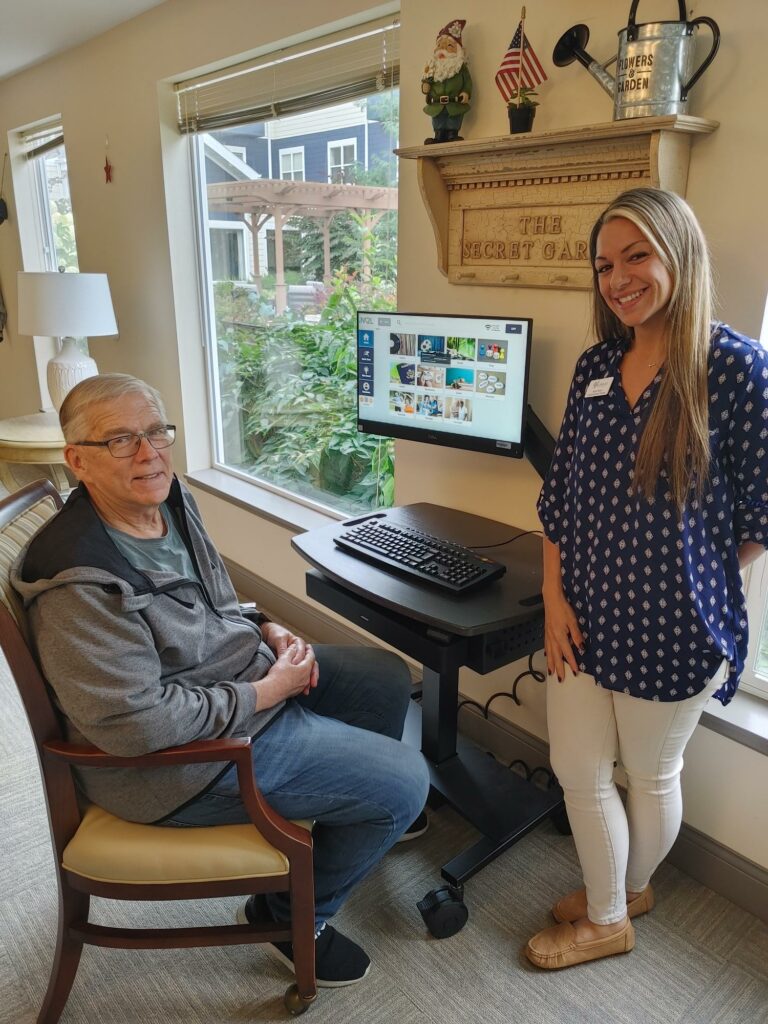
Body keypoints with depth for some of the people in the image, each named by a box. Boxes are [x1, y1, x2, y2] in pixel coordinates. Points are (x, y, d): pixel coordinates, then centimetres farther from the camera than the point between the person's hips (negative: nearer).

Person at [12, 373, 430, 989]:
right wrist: (264, 693, -22)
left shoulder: (169, 500, -2)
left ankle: (371, 816, 44)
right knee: (405, 782, -9)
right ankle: (293, 914, 16)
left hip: (247, 674, 9)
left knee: (388, 678, 18)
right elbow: (135, 723, -30)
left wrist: (266, 632, -2)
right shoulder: (80, 581, -29)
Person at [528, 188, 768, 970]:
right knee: (577, 768, 15)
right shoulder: (596, 365, 3)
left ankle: (630, 890, 46)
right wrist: (554, 598, -1)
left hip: (668, 627, -5)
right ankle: (606, 912, 42)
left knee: (650, 775, 17)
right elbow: (558, 493, 5)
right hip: (583, 615, 5)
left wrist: (689, 584, 0)